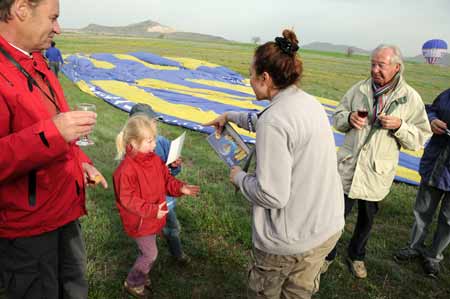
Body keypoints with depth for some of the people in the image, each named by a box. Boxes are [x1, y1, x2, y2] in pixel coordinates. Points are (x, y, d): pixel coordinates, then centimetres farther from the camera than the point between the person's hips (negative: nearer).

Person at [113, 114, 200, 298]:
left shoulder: (155, 160, -3)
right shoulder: (127, 169, -28)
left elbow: (166, 180, 6)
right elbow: (128, 200, -25)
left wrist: (180, 188, -12)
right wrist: (152, 210, -29)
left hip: (152, 217, 7)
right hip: (140, 221, -7)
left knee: (147, 251, 22)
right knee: (150, 254, 5)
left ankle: (141, 275, 46)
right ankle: (132, 283, 28)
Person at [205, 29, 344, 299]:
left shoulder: (275, 120, -27)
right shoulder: (309, 102, 1)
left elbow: (271, 195, -27)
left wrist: (239, 177, -9)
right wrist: (230, 116, 30)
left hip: (292, 239, -7)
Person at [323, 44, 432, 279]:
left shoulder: (410, 98, -6)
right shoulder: (359, 89, -2)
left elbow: (420, 138, -4)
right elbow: (337, 117, 7)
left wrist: (399, 126, -22)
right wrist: (349, 118, -15)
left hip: (377, 173, 0)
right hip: (348, 167, 0)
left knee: (367, 219, 19)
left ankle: (356, 256, 45)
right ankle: (328, 254, 33)